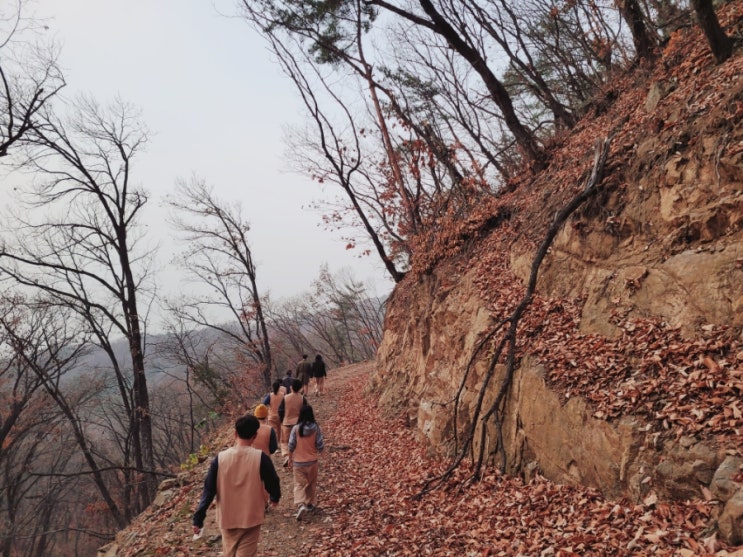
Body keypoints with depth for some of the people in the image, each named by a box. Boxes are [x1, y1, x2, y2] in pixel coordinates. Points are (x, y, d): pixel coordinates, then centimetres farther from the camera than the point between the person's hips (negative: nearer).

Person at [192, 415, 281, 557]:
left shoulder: (221, 458, -10)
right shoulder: (260, 457, -15)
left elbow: (209, 490, -6)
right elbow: (272, 483, -5)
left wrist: (198, 519, 0)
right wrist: (275, 498, 17)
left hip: (227, 519, 3)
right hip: (251, 518, -2)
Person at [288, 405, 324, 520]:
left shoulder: (296, 428, -15)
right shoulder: (316, 428, -13)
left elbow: (291, 446, -9)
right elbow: (320, 446, -9)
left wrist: (290, 459, 6)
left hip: (298, 462, -1)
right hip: (312, 461, 1)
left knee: (299, 484, 7)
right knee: (312, 483, 20)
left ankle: (301, 504, -13)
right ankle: (310, 504, 32)